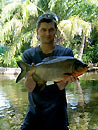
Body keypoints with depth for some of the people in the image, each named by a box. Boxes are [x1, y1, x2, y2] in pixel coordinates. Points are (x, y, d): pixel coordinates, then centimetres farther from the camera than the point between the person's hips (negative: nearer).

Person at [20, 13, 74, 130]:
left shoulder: (66, 53, -3)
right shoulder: (28, 54, 0)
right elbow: (29, 88, -12)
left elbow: (61, 87, -11)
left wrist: (64, 80, -34)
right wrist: (30, 76, -33)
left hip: (57, 112, -1)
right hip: (34, 111, 1)